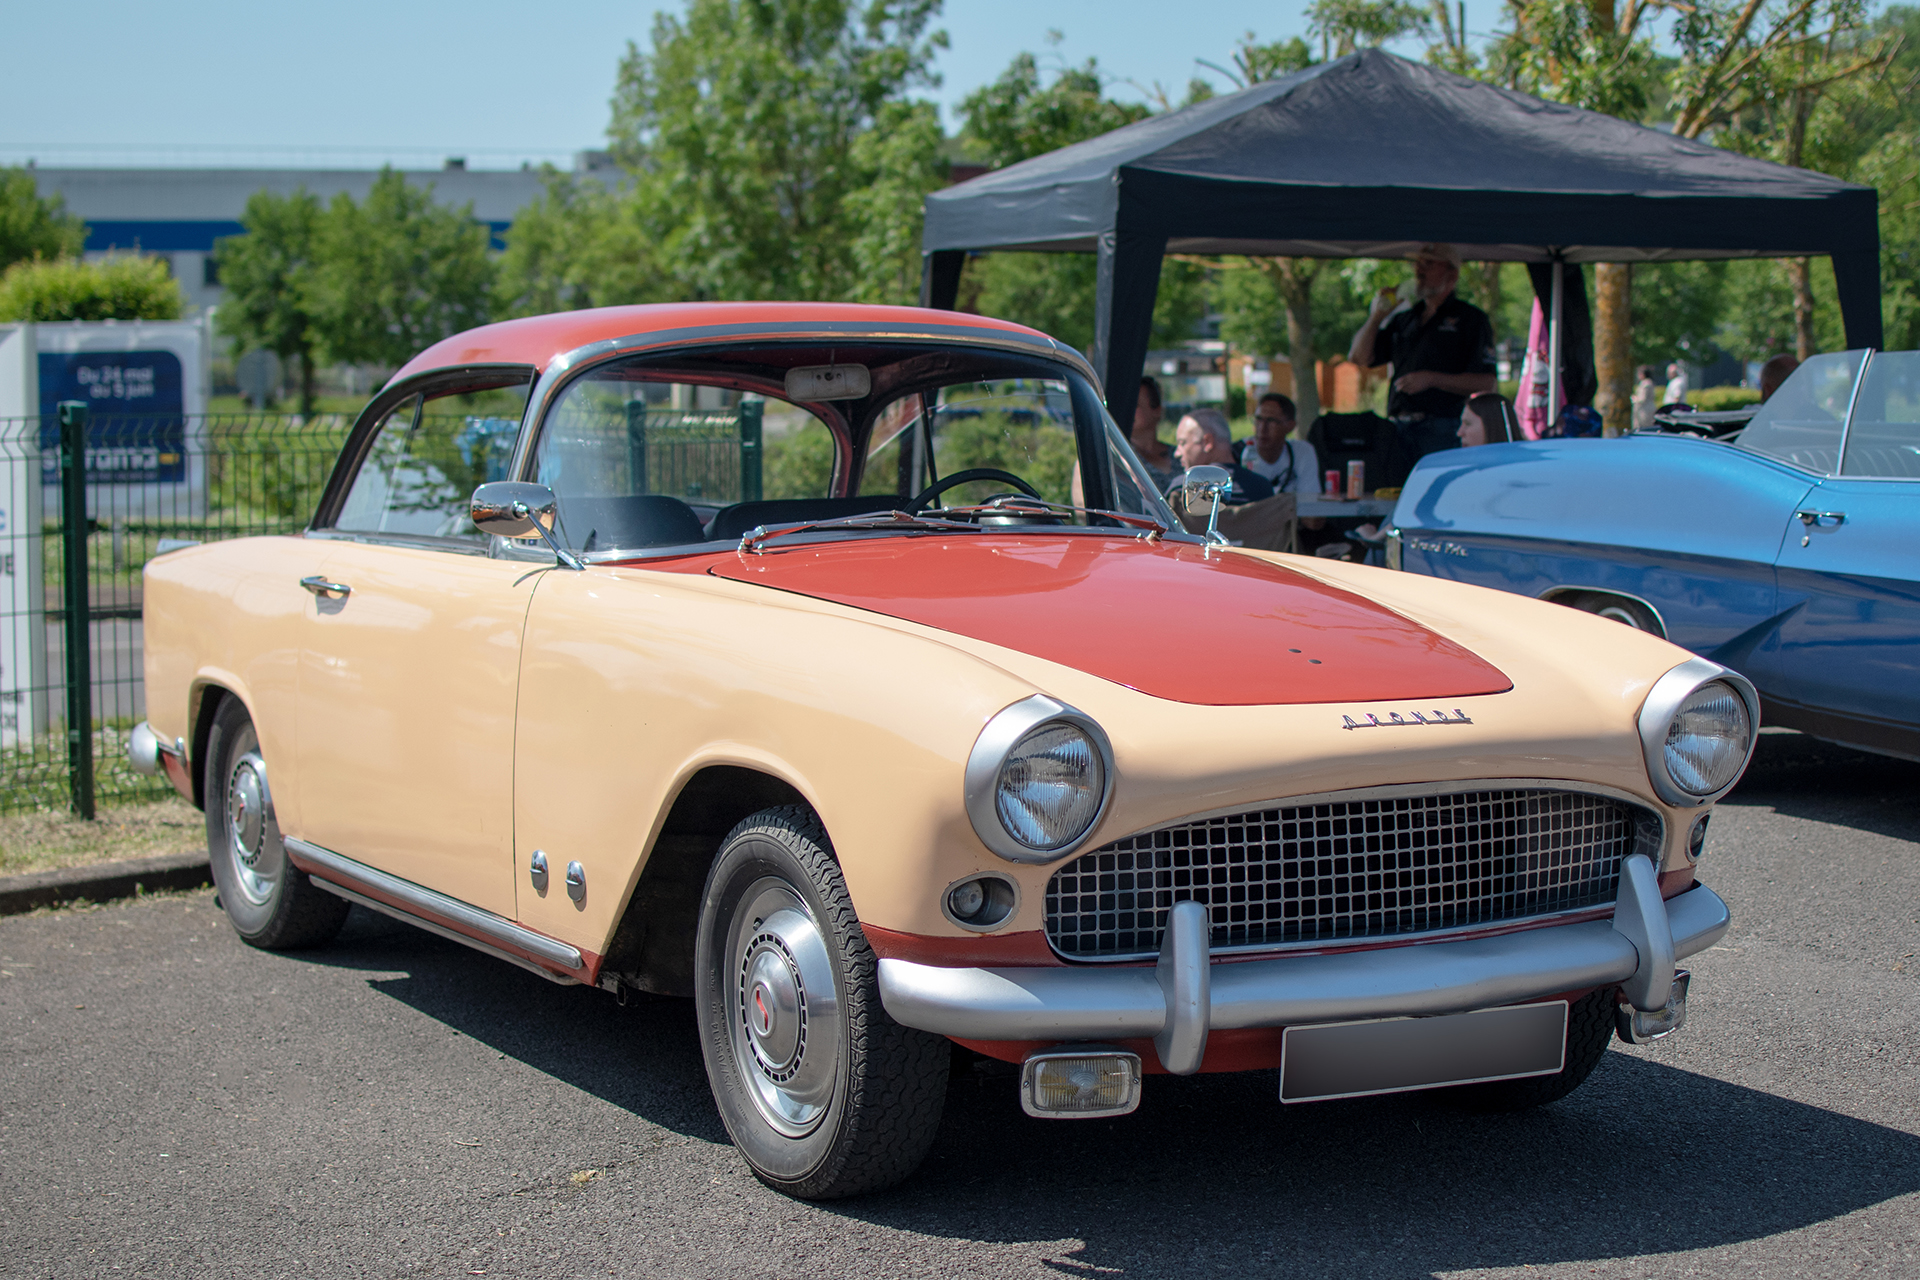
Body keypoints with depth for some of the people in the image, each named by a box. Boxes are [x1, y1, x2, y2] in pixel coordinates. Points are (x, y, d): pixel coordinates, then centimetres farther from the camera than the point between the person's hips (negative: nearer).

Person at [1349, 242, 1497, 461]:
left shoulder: (1471, 319, 5)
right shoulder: (1402, 318, 23)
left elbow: (1485, 383, -4)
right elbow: (1360, 357, 19)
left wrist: (1432, 379, -13)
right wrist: (1377, 316, 6)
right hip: (1399, 429, 5)